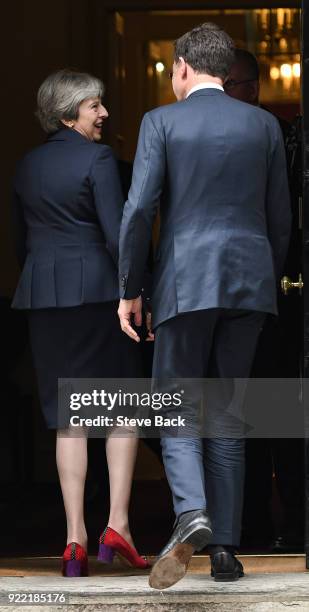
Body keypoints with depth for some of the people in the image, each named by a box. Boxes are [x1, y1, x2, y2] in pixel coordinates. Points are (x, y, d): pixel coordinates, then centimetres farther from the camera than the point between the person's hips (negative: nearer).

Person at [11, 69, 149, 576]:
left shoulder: (27, 166, 11)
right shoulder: (98, 159, -8)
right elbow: (116, 234, -15)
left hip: (42, 294, 5)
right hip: (97, 290, -5)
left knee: (68, 418, 7)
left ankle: (75, 539, 2)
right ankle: (117, 525, -4)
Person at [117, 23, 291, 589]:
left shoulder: (161, 122, -1)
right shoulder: (264, 125, 8)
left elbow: (139, 209, -7)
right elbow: (279, 217, 10)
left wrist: (128, 290, -1)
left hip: (186, 281, -3)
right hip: (248, 278, 3)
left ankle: (190, 513, -23)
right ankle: (225, 548, 6)